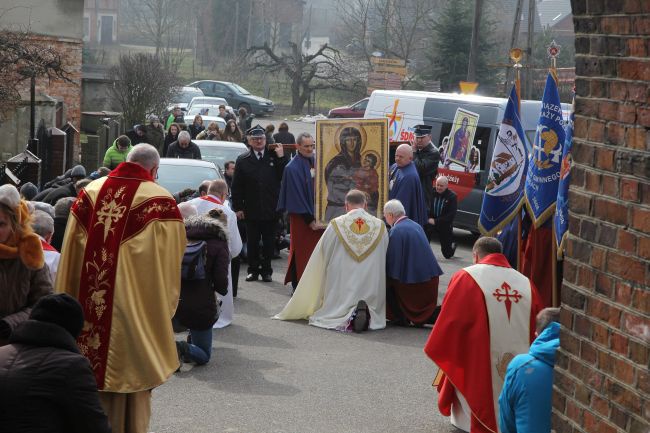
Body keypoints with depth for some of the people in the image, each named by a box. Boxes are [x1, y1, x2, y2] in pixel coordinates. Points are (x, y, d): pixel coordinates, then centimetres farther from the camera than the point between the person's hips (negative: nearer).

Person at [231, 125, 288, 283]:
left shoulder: (274, 157, 1)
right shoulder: (242, 160, 2)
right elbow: (237, 186, 3)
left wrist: (281, 157, -13)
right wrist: (238, 207, -2)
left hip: (270, 209, 0)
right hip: (251, 209, 0)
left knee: (269, 242, 7)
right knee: (252, 242, 8)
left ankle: (266, 270, 17)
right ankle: (253, 270, 17)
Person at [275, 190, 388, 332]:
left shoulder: (336, 225, -1)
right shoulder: (380, 226, 4)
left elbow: (321, 257, 7)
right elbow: (385, 259, 14)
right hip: (372, 289, 2)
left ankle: (347, 316, -21)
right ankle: (368, 314, -22)